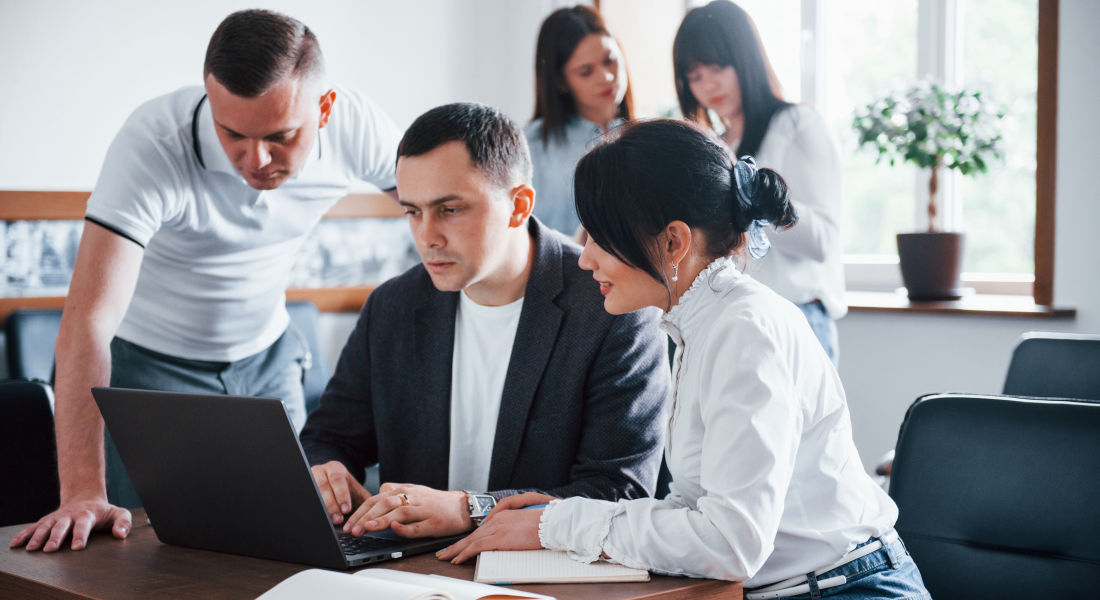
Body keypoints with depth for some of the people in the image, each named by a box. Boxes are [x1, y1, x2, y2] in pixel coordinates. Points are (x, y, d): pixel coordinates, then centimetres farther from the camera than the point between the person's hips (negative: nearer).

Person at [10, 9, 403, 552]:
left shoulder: (353, 128, -21)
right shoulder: (153, 142, -33)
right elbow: (87, 320, -38)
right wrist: (82, 493, -46)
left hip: (265, 359, 4)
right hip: (151, 364, -3)